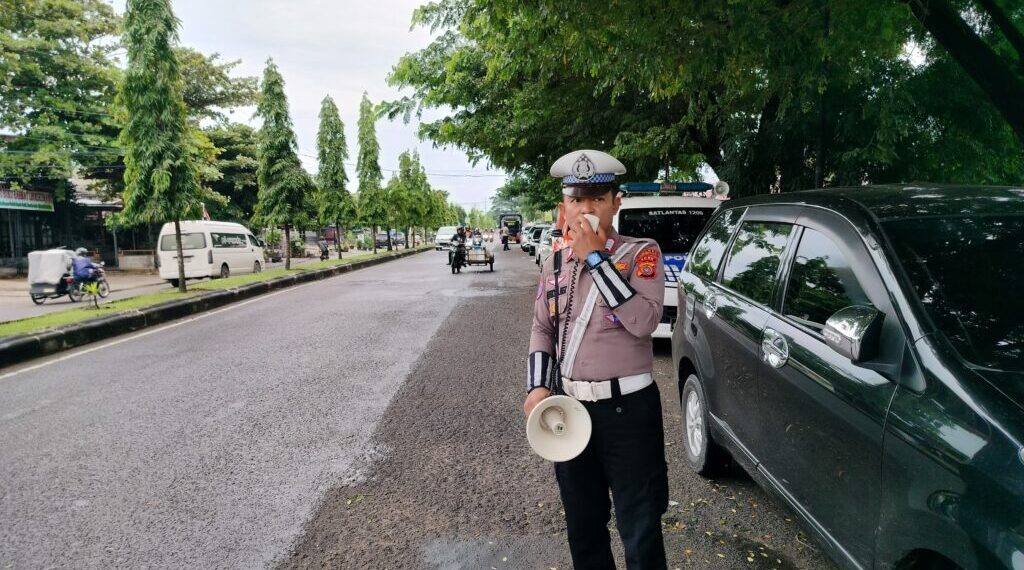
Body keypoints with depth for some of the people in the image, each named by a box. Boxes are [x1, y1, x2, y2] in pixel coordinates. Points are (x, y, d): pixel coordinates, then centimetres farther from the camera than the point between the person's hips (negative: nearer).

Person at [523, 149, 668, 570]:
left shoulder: (641, 254, -9)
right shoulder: (556, 262, 6)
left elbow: (644, 321, -25)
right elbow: (541, 328, 13)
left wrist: (597, 257, -22)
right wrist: (537, 386, -1)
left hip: (627, 409, -5)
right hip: (570, 408, 5)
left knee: (640, 530, 5)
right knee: (582, 526, 20)